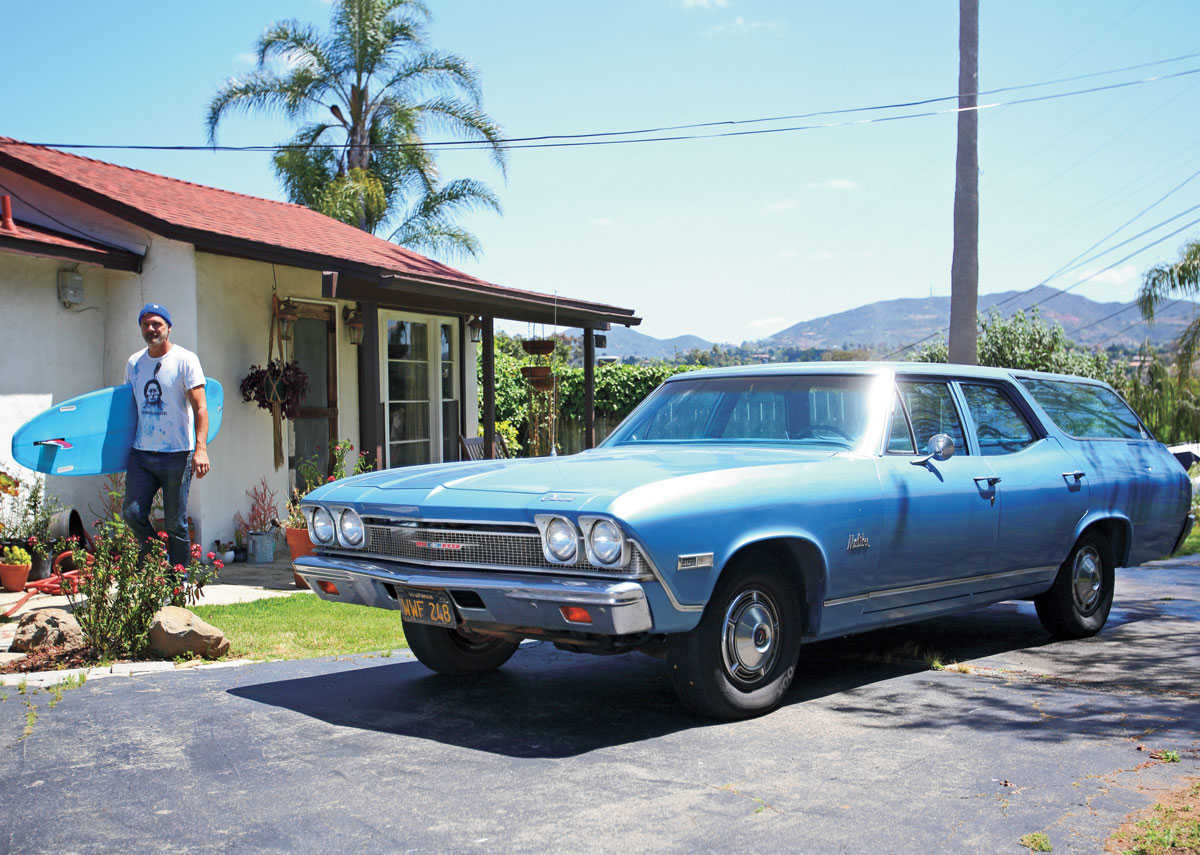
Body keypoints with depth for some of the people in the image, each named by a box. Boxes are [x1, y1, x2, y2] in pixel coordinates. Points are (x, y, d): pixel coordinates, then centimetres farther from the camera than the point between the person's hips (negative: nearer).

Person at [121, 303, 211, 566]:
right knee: (132, 512, -6)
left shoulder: (185, 360, -3)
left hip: (177, 454, -5)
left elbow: (200, 407, -9)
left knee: (175, 524, -1)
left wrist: (201, 448, -20)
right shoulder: (134, 363, 13)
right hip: (141, 454, 5)